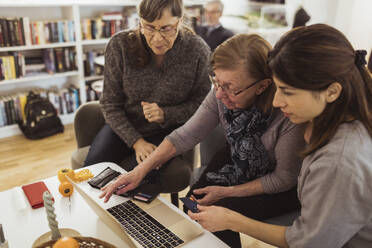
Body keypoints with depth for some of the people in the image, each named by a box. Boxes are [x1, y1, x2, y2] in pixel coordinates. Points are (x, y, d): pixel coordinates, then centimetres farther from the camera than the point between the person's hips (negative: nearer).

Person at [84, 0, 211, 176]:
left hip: (167, 132, -1)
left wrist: (165, 115, -22)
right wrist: (136, 141, -18)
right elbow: (110, 104, -7)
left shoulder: (197, 50, -15)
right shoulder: (120, 45, -13)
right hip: (123, 127, 2)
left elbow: (201, 103, -5)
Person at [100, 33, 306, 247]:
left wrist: (226, 192, -20)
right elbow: (187, 134, -14)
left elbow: (284, 179, -21)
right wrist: (140, 171, -19)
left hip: (281, 189, -4)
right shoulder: (222, 94, -23)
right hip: (238, 161, 4)